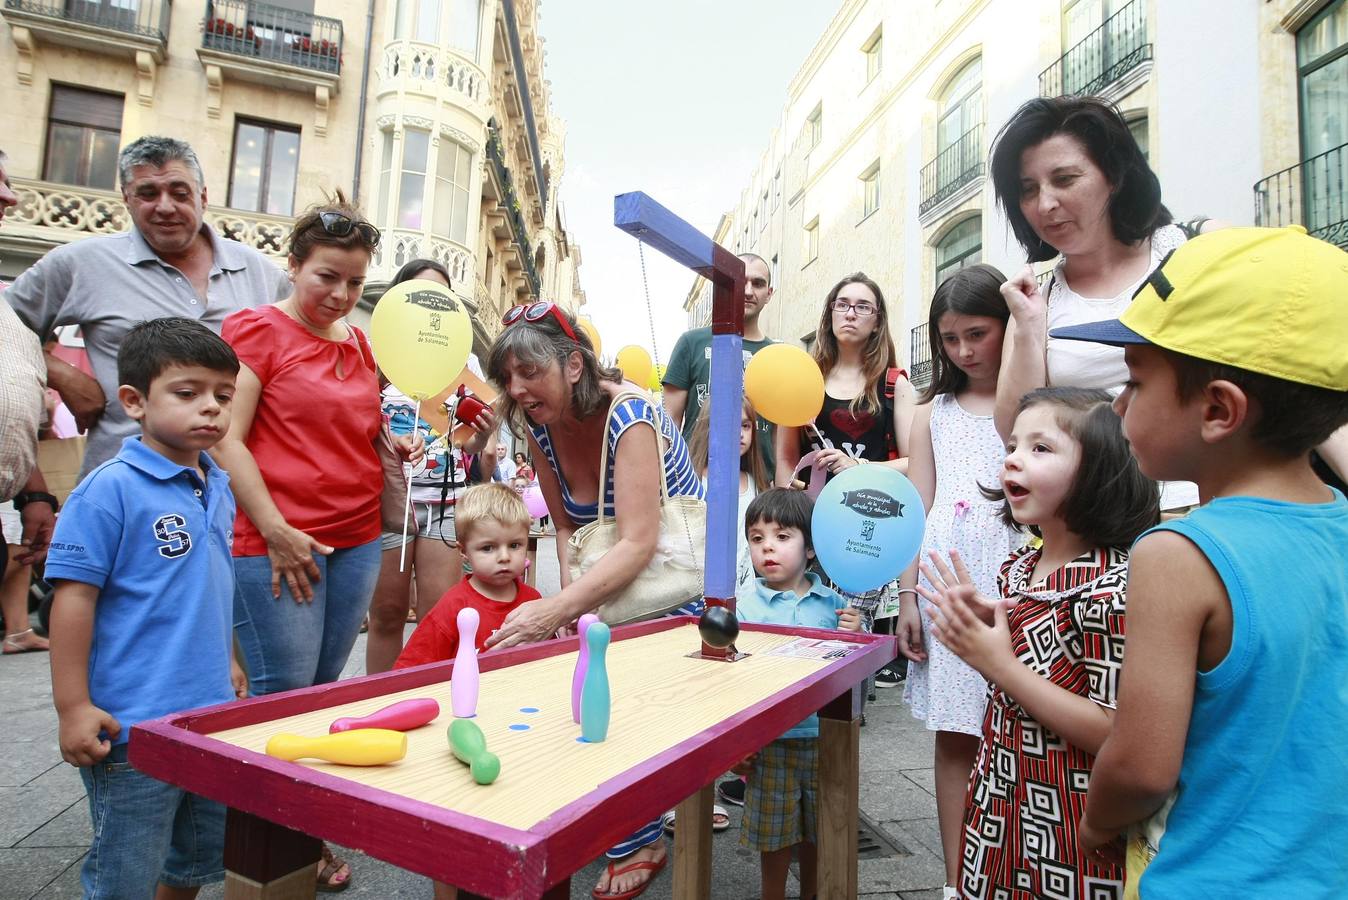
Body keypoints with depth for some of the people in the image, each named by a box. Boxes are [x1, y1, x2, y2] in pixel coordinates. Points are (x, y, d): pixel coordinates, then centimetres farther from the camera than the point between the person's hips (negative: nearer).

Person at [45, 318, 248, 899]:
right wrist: (73, 707, -15)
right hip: (132, 726, -7)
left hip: (213, 716, 7)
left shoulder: (219, 488, 6)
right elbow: (74, 597, -15)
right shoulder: (110, 489, -15)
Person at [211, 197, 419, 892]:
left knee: (325, 690, 12)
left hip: (356, 540, 6)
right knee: (284, 695, 0)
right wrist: (276, 531, -14)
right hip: (278, 543, -6)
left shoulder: (357, 342, 14)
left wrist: (394, 444, 7)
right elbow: (227, 441, -10)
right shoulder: (257, 328, -4)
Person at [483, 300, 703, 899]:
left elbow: (638, 543, -33)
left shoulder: (629, 417, -26)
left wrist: (556, 609, -42)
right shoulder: (540, 426, -4)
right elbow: (566, 525, 3)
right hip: (612, 578, 6)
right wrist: (573, 598, -15)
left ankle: (639, 840, 8)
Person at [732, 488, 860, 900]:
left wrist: (853, 635, -15)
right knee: (775, 834, 12)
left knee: (818, 831, 19)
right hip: (770, 740, -2)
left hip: (823, 736, 2)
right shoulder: (744, 602, -9)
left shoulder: (831, 601, -3)